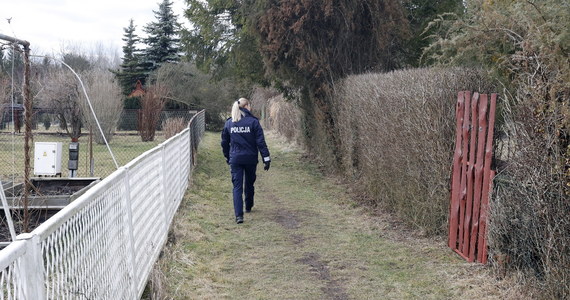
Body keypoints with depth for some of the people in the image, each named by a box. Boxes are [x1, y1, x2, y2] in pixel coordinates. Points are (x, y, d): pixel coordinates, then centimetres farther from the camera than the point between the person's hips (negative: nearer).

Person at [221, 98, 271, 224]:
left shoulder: (229, 123, 2)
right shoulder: (253, 122, -8)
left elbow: (224, 143, 10)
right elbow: (260, 142, -11)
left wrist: (227, 157, 22)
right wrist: (266, 158, -8)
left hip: (235, 159, 1)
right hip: (251, 159, -1)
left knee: (237, 186, -1)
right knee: (249, 184, 20)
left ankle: (239, 215, -14)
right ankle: (248, 207, 39)